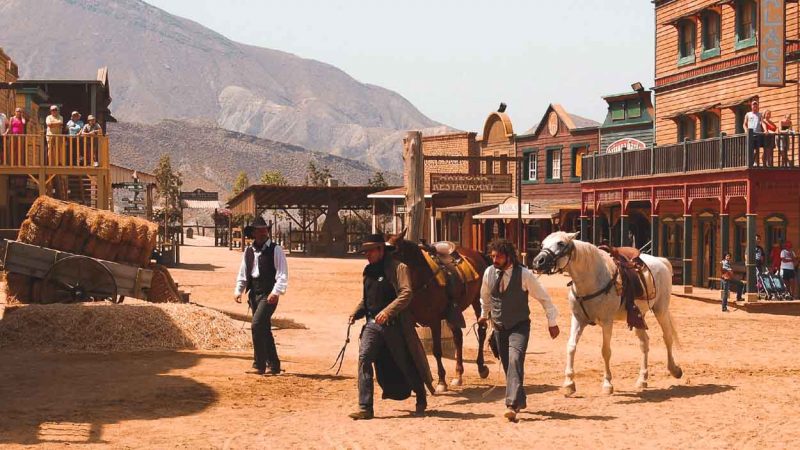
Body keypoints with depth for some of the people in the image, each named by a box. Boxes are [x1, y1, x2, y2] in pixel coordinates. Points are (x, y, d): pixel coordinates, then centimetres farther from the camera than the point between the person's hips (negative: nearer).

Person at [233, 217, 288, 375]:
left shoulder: (275, 250, -7)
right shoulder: (248, 251, 11)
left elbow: (282, 274, -12)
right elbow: (243, 273, 17)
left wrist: (276, 292, -23)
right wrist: (238, 290, 5)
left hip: (269, 295, -7)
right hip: (254, 294, 7)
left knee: (257, 325, -18)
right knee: (264, 330, 12)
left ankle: (260, 365, -11)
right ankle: (274, 365, 24)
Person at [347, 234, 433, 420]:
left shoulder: (398, 267, -8)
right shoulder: (369, 271, 14)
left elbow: (406, 294, -20)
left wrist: (388, 311, -32)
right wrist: (356, 313, 6)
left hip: (394, 324, -6)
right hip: (372, 323, 6)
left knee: (406, 363, 8)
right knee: (364, 359, -10)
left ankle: (421, 400, 31)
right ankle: (365, 408, -9)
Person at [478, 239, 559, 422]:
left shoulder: (524, 274, -15)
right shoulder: (489, 273, -4)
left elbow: (543, 298, -3)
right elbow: (485, 296, 18)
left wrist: (552, 322, 3)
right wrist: (484, 314, 32)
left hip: (519, 326, -4)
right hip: (499, 326, 5)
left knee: (515, 359, -24)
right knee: (507, 365, 11)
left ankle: (512, 405, -32)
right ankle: (519, 400, 33)